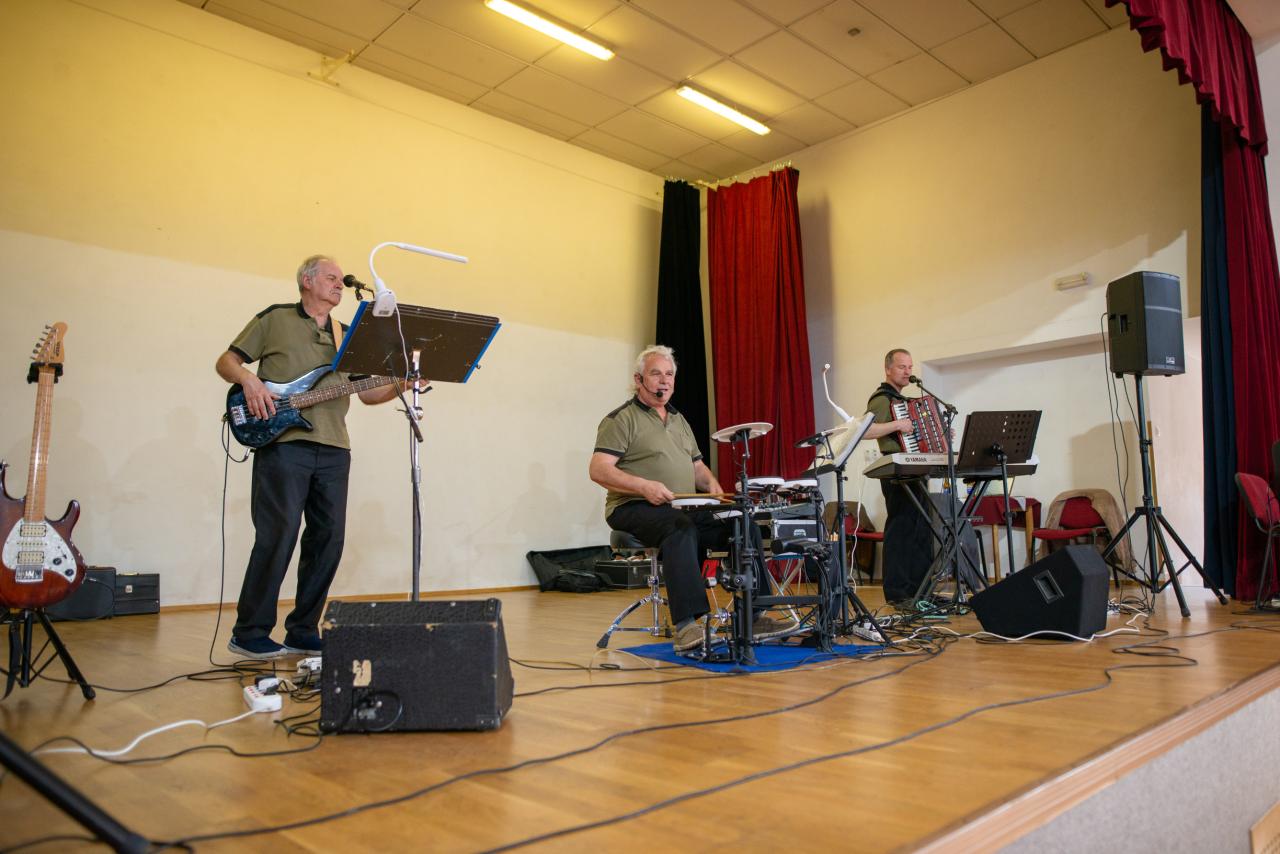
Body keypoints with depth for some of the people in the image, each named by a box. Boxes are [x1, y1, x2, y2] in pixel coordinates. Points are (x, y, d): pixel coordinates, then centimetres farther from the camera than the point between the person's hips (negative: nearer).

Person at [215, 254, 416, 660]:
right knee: (277, 537, -8)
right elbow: (226, 361, 7)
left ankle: (302, 632, 15)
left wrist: (402, 385, 0)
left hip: (333, 450, 5)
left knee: (328, 539, 4)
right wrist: (249, 379, -13)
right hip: (282, 444, -5)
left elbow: (368, 392, 17)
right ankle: (249, 634, 6)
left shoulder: (347, 336, 20)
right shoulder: (275, 318, 7)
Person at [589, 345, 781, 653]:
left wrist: (711, 484, 2)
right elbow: (599, 470, -14)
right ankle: (687, 626, -42)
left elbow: (697, 466, 26)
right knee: (681, 527, -38)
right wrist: (643, 486, -28)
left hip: (685, 509, 7)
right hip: (635, 510, -7)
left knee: (745, 525, -9)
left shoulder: (679, 420, 22)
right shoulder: (622, 419, -2)